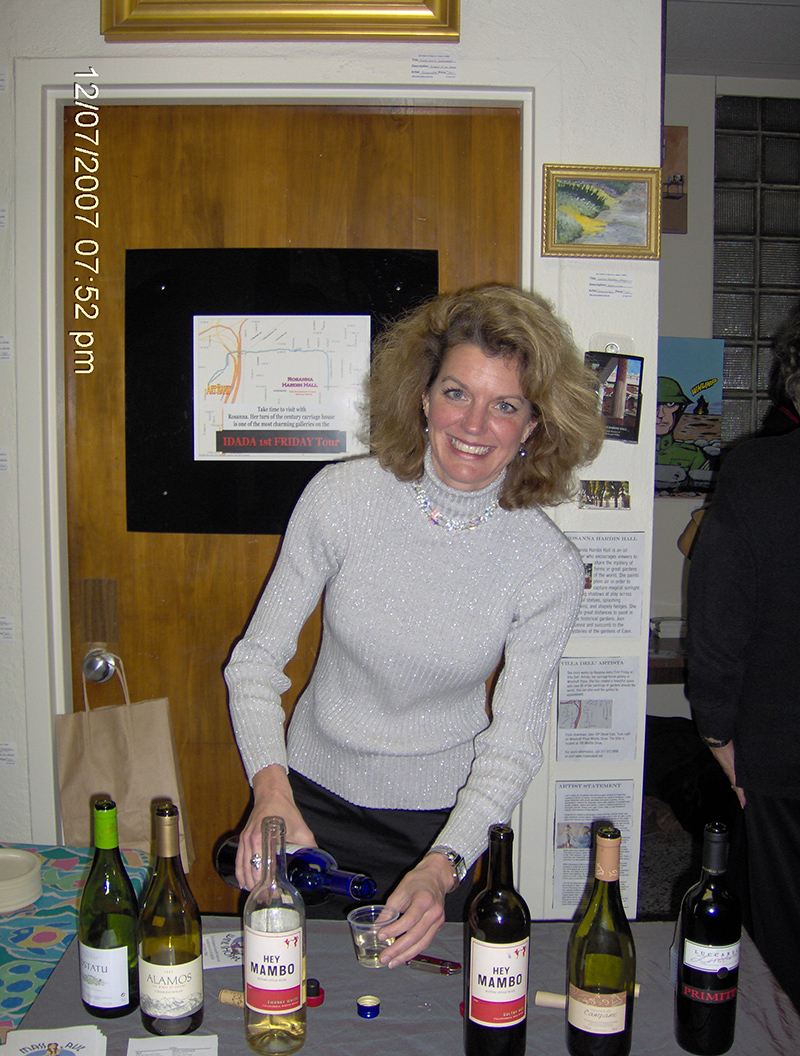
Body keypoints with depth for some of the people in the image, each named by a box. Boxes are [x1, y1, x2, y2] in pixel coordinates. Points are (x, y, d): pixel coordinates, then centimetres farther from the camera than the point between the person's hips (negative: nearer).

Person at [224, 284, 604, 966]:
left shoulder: (549, 568, -18)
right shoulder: (341, 497, -18)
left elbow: (514, 743, -14)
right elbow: (258, 657, -12)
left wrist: (442, 867, -29)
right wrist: (271, 790, -27)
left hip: (447, 819, 0)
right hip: (314, 800, 1)